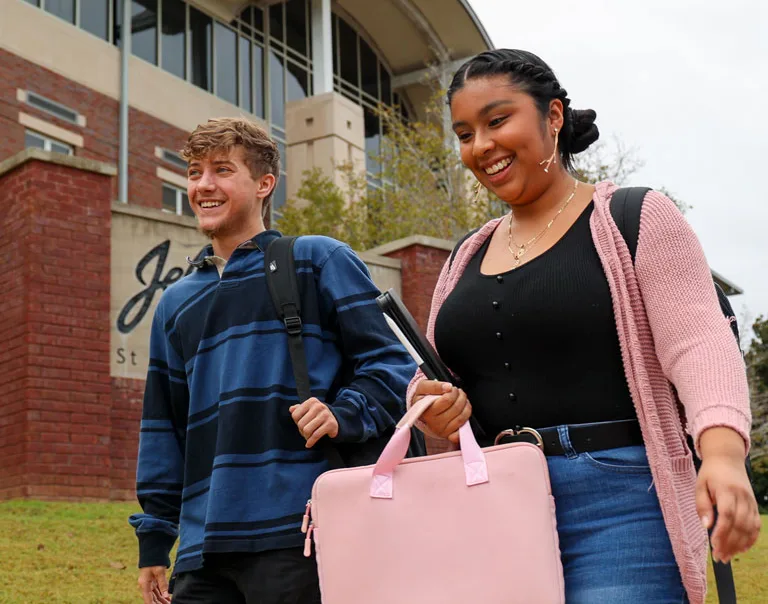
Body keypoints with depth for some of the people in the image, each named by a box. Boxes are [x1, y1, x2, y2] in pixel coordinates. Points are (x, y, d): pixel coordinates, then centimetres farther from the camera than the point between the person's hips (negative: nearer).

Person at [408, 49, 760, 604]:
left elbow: (698, 345, -12)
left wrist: (723, 453, -30)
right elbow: (431, 378, 21)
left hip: (617, 506, -5)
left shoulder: (635, 219, -1)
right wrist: (434, 408, -3)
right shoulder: (467, 259, 16)